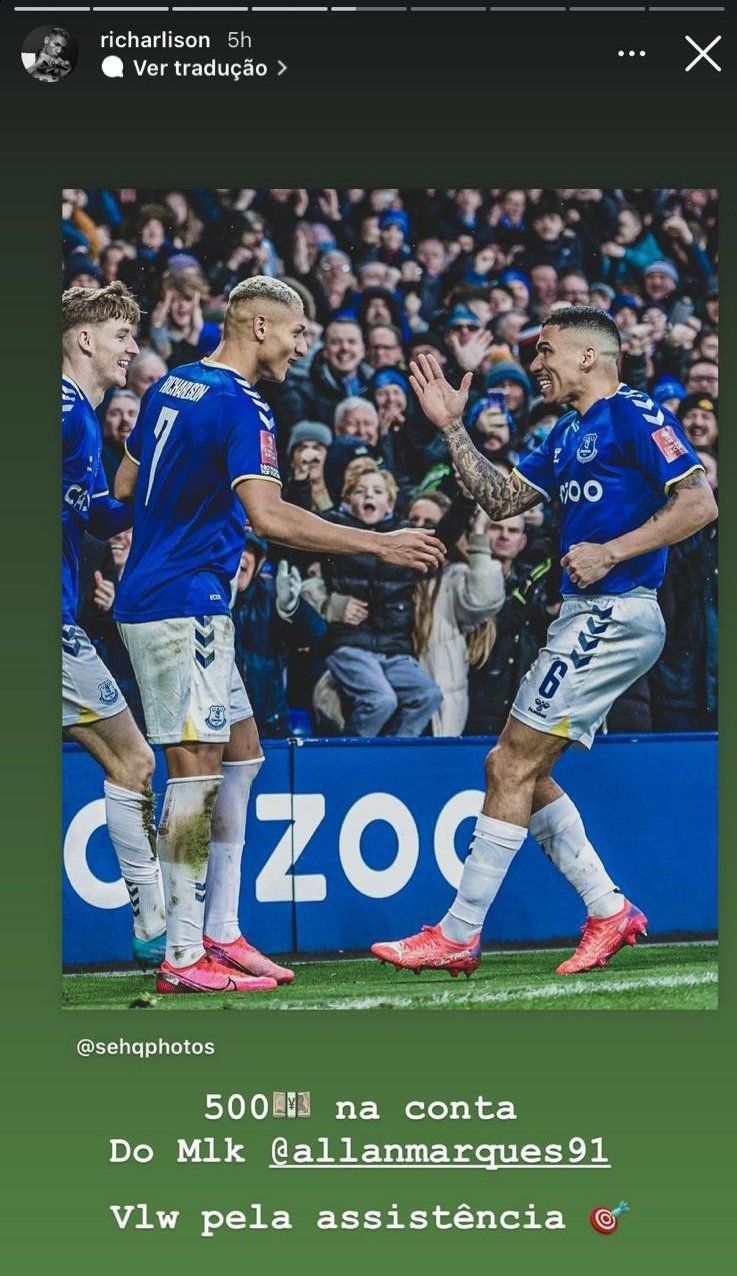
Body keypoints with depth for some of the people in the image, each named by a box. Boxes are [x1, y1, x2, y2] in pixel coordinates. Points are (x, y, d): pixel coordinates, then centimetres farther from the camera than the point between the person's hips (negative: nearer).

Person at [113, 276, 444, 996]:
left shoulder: (169, 388, 14)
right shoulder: (240, 408, -15)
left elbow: (125, 486, 23)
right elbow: (268, 516, -26)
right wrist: (380, 545, -22)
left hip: (152, 599, 10)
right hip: (183, 607, -10)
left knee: (240, 754, 14)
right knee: (197, 772, -8)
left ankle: (219, 934, 14)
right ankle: (182, 958, -8)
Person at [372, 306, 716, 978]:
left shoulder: (634, 414, -9)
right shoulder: (567, 435, 20)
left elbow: (699, 503, -17)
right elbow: (501, 499, 22)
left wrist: (609, 553, -20)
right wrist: (453, 426, 14)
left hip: (613, 615, -10)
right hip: (584, 617, 10)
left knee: (512, 766, -9)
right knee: (517, 770, 10)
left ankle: (458, 936, -4)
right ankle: (609, 910, 14)